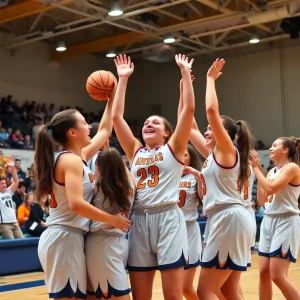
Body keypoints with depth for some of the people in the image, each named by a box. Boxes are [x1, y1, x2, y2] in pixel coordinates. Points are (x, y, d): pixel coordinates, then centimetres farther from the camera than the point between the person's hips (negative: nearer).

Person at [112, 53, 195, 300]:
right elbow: (117, 116, 13)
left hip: (168, 219, -4)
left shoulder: (173, 148, 8)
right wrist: (123, 79, 15)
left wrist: (185, 72, 1)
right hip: (139, 221, 4)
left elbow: (189, 108, -1)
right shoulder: (135, 151, 17)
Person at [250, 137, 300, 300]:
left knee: (277, 275, -14)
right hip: (269, 221, 8)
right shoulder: (272, 171, 15)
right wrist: (257, 172, 8)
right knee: (264, 272, 5)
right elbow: (262, 200, 13)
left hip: (286, 222, -8)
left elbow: (271, 188, -21)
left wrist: (256, 168, -11)